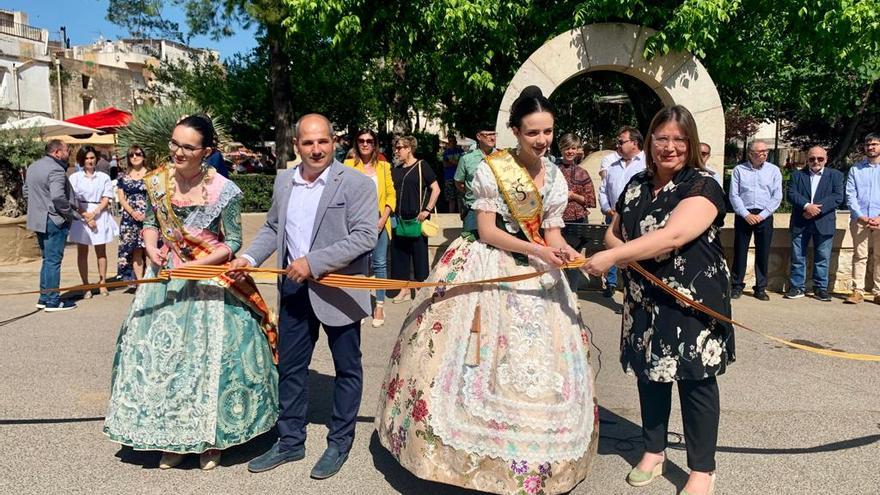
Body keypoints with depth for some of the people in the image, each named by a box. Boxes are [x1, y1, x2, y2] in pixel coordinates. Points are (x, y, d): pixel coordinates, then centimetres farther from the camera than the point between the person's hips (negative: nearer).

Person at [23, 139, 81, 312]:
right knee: (53, 261, -3)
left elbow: (26, 192, 22)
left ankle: (44, 298, 23)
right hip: (54, 220, -9)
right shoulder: (56, 170, -17)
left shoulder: (33, 166, 14)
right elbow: (58, 197, -27)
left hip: (37, 219, 9)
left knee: (48, 260, 18)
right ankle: (53, 301, 3)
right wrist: (73, 214, -16)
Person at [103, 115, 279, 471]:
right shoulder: (157, 182, -1)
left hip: (209, 279, -4)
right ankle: (173, 438, 25)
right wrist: (152, 248, -8)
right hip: (166, 276, 5)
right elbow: (150, 222, 12)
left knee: (210, 352, 3)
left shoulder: (224, 191, -15)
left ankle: (210, 438, 23)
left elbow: (233, 243, -10)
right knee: (161, 350, 8)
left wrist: (196, 266, -20)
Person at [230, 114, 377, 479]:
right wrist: (250, 257, -2)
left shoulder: (356, 183, -12)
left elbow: (365, 236, -20)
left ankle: (339, 444, 27)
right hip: (294, 290, 5)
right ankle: (290, 442, 31)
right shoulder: (284, 181, 7)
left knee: (347, 369, 10)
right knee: (289, 368, 14)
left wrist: (313, 262, -23)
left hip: (338, 290, -5)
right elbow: (272, 228, 16)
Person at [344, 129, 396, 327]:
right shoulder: (349, 165, 3)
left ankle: (380, 306, 12)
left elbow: (391, 194, 6)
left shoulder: (384, 166, 7)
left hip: (378, 222, 1)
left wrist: (384, 218, -6)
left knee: (380, 263, 3)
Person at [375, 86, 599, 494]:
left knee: (538, 363, 10)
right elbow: (486, 232, -14)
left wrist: (565, 253, -18)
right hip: (486, 270, -5)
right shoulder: (491, 169, -11)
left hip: (536, 274, 5)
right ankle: (470, 446, 18)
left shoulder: (555, 177, 4)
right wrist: (536, 250, -23)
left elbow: (552, 232, 5)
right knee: (478, 359, -1)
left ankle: (529, 453, 27)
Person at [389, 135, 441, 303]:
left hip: (417, 219, -6)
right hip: (400, 219, 6)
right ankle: (404, 289, 19)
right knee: (399, 253, 8)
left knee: (419, 254, 2)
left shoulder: (421, 166, -4)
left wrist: (427, 210, -13)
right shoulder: (395, 171, 12)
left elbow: (436, 189, -7)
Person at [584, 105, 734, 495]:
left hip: (693, 302, -5)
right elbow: (613, 233, 17)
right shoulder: (636, 185, 8)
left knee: (695, 380, 3)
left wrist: (612, 257, -30)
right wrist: (619, 249, -8)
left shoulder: (702, 186, -11)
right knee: (650, 374, 15)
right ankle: (654, 451, 34)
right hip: (645, 301, 6)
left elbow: (673, 236, -27)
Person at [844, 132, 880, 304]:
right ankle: (858, 291, 0)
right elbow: (850, 195, 4)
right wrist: (860, 216, -7)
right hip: (859, 219, 0)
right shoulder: (855, 169, 10)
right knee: (859, 256, -1)